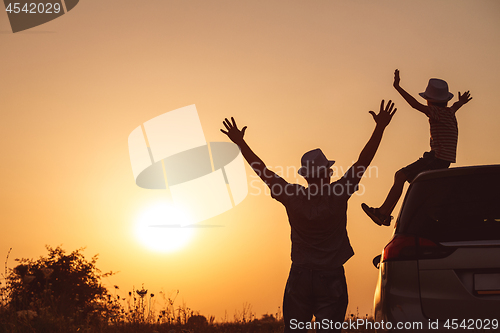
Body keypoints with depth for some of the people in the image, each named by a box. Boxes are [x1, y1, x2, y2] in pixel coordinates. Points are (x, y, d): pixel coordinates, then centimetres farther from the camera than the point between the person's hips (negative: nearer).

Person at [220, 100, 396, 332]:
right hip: (332, 279, -1)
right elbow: (364, 160, -10)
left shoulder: (294, 197, -9)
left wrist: (240, 142, 6)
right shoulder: (338, 195, -12)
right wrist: (380, 127, -7)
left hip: (300, 278, 2)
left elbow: (262, 171, -2)